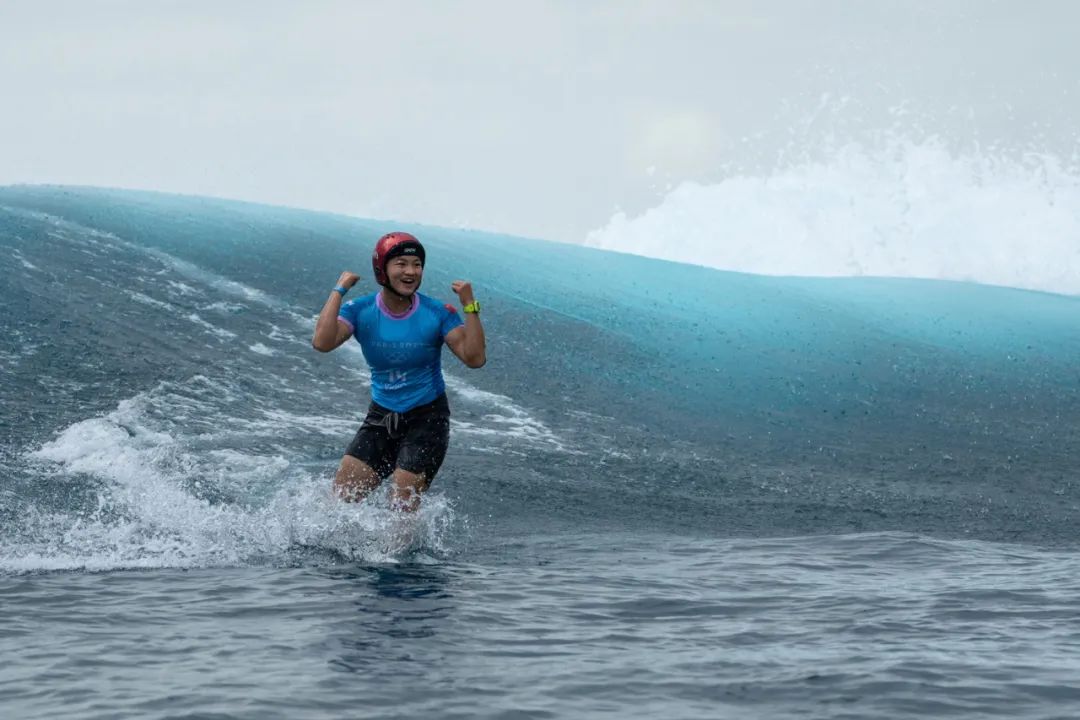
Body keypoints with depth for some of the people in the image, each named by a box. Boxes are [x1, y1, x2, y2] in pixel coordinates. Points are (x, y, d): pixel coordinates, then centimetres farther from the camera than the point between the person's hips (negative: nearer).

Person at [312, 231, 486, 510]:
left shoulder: (437, 314, -11)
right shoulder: (360, 311, -7)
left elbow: (475, 358, -19)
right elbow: (322, 343, -24)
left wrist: (469, 306, -24)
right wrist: (339, 291, -19)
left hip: (428, 418, -3)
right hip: (382, 417, 3)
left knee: (403, 500, -10)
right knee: (342, 493, -2)